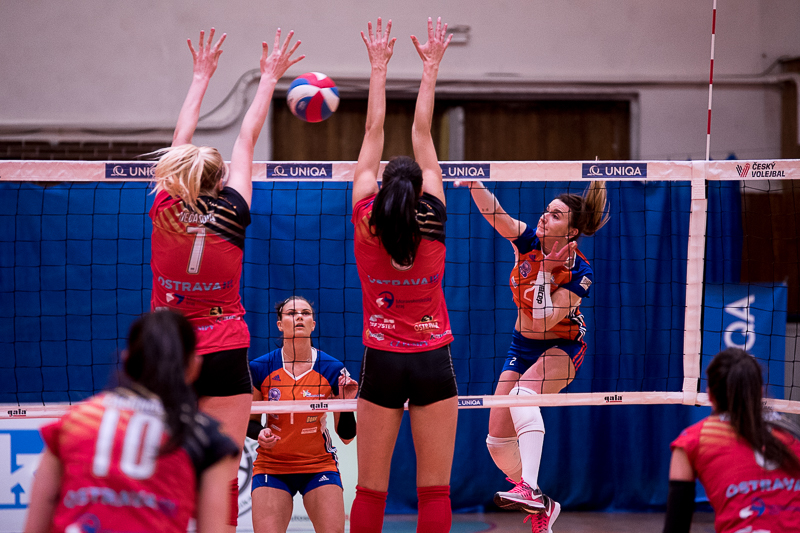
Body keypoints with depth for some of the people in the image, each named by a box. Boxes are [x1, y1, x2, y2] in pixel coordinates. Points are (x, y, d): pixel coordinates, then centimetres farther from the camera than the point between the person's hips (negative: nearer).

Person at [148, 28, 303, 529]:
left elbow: (181, 141, 10)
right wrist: (269, 78, 13)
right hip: (224, 356, -2)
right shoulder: (231, 215, -8)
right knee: (222, 480, -3)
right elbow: (247, 140, 3)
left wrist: (202, 76, 22)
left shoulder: (164, 210, -4)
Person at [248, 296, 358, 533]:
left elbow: (346, 436, -1)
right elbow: (250, 421, 6)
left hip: (319, 466, 0)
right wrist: (260, 433, -16)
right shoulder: (260, 368, -6)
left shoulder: (332, 369, -6)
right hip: (271, 467, 0)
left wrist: (347, 403, -19)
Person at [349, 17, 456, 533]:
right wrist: (431, 67, 5)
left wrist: (379, 67, 7)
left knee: (371, 489, 4)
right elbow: (422, 135, -1)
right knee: (435, 489, 2)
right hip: (434, 361, 0)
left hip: (382, 363, 0)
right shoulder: (432, 223, -6)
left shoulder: (366, 221, -6)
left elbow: (374, 134, 0)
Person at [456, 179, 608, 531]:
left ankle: (530, 488, -46)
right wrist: (474, 183, -46)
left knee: (523, 393, -37)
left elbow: (543, 321, -28)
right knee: (498, 442, 1)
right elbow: (492, 211, -28)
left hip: (561, 348, -5)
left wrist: (545, 270, -26)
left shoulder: (579, 273, -21)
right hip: (522, 345, 5)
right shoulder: (527, 240, -11)